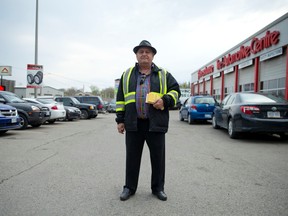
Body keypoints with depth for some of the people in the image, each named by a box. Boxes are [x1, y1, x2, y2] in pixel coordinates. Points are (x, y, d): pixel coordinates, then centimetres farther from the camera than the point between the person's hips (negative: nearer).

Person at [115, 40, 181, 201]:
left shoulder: (163, 75, 9)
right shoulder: (127, 75, 12)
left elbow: (175, 90, 8)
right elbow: (120, 99, 12)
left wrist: (165, 100, -12)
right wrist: (120, 120, 6)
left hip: (156, 123, -1)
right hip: (133, 124, 1)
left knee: (158, 157, 8)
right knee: (132, 157, 10)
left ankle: (158, 188, 26)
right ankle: (129, 187, 26)